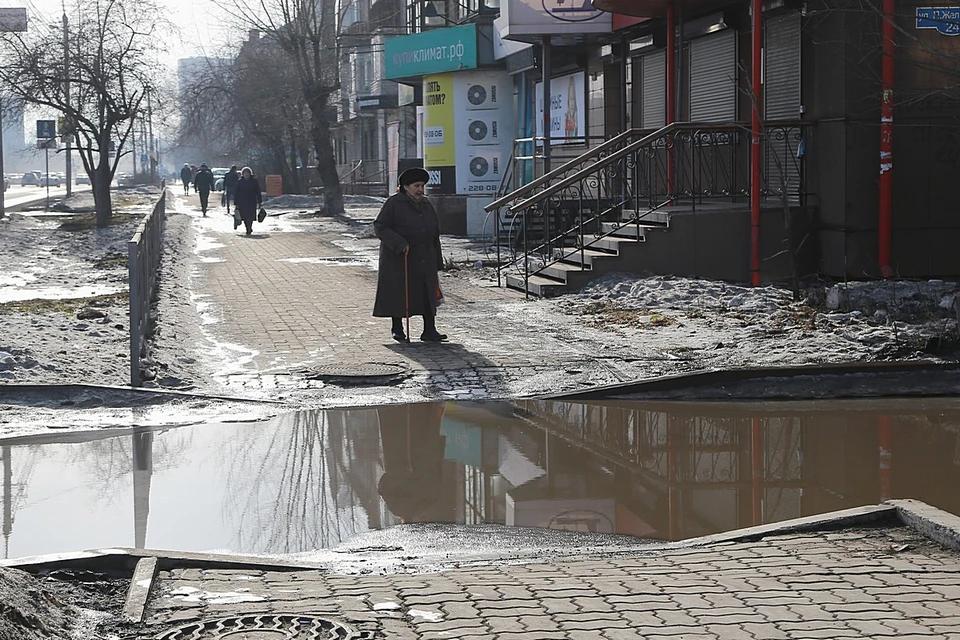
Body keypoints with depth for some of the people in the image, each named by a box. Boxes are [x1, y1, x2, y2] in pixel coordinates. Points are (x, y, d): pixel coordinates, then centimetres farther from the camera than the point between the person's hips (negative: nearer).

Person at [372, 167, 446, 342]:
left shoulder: (426, 205, 13)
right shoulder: (394, 203, -7)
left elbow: (434, 233, 18)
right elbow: (380, 226, -12)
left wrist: (437, 260, 13)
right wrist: (399, 243, -23)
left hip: (424, 260, 6)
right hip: (398, 259, -5)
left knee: (428, 294, 0)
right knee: (399, 294, 1)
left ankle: (429, 331, 2)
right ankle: (397, 330, 14)